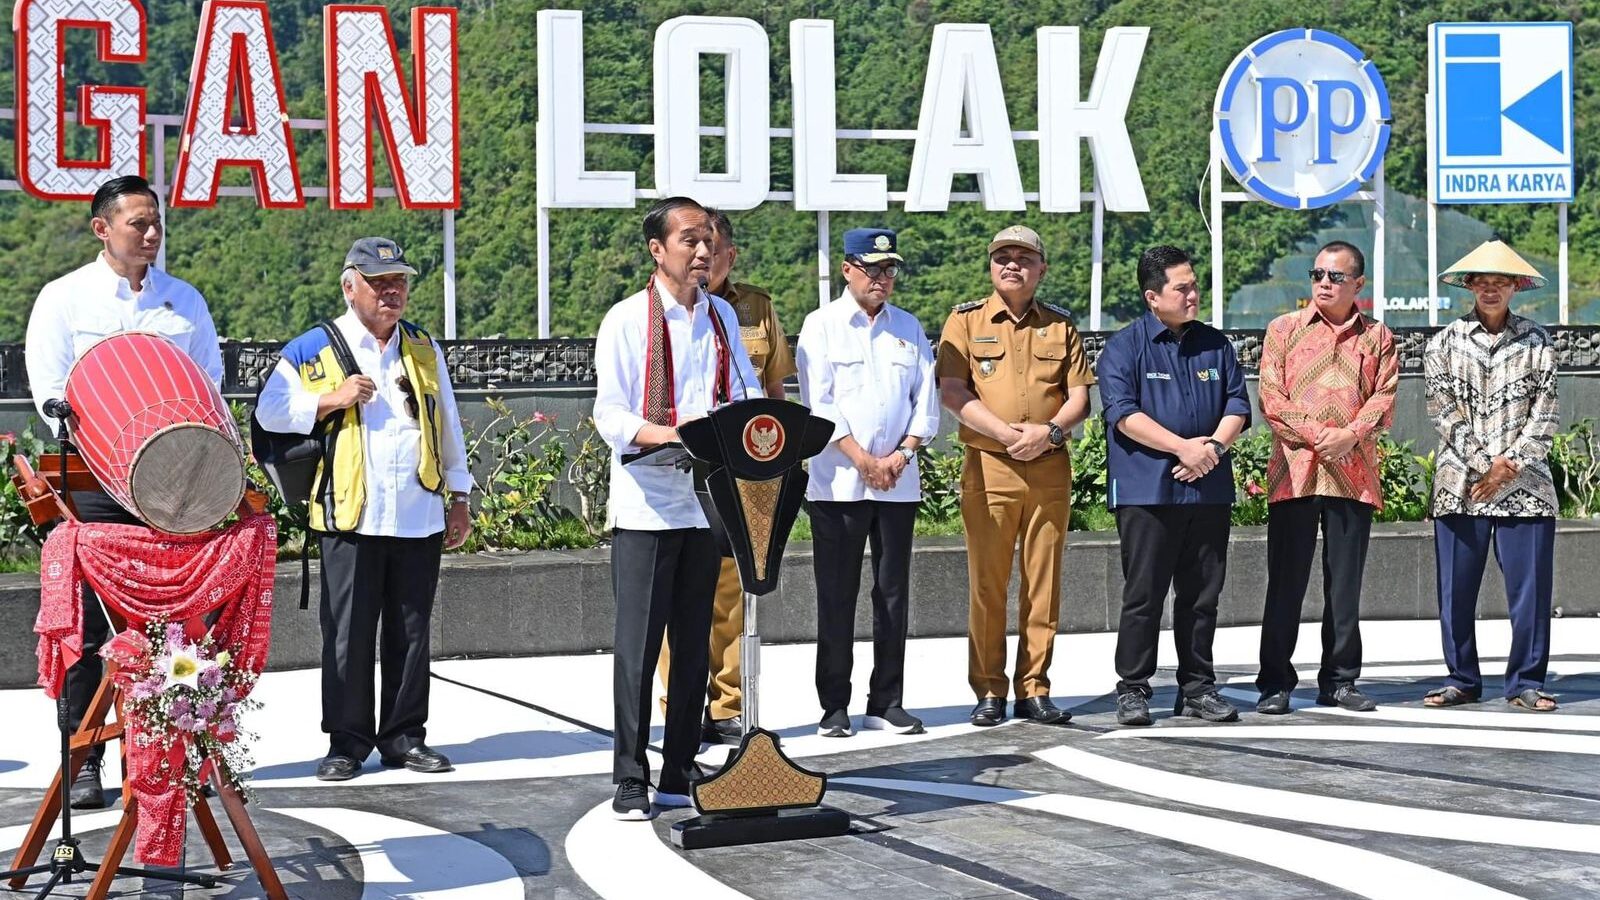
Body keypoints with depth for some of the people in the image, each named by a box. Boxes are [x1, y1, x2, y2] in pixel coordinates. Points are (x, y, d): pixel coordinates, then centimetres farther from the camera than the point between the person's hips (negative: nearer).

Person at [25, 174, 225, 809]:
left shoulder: (185, 300, 13)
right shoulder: (63, 298, 4)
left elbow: (210, 386, 14)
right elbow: (49, 390, -2)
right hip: (93, 483, -2)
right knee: (87, 621, 0)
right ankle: (83, 762, 6)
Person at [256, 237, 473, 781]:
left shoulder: (424, 349, 16)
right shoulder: (314, 349, 3)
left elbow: (447, 426, 20)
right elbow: (269, 412, -1)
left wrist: (459, 499, 17)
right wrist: (331, 399, -13)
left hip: (419, 517, 3)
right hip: (350, 516, -3)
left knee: (411, 632, 7)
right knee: (348, 633, -1)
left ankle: (404, 736, 16)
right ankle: (347, 741, 9)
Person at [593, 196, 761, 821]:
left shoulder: (722, 318, 13)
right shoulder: (627, 320, -4)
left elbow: (747, 389, 16)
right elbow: (609, 414, -10)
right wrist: (666, 433, -29)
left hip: (707, 499, 5)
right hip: (645, 503, -5)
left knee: (694, 641, 9)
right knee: (638, 642, -5)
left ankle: (680, 773, 17)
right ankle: (631, 780, 2)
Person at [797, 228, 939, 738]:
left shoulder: (908, 328, 13)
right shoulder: (822, 326, 1)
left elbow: (926, 400, 10)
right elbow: (818, 404, -7)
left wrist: (903, 453, -5)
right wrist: (863, 460, -12)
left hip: (898, 483, 4)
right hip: (838, 482, -4)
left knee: (893, 593, 5)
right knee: (836, 595, 0)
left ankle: (886, 704, 12)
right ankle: (834, 706, 7)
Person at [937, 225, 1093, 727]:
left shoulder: (1060, 326, 13)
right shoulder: (966, 321, 6)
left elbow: (1079, 396, 9)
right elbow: (952, 391, -4)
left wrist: (1049, 431, -11)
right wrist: (1007, 433, -14)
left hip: (1050, 469, 2)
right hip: (988, 467, -2)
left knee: (1044, 582, 3)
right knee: (987, 582, -2)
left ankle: (1034, 689, 9)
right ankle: (989, 691, 4)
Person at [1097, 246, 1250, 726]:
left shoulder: (1216, 344, 15)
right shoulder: (1124, 346, -1)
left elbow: (1237, 403, 12)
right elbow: (1123, 413, -10)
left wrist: (1214, 445, -8)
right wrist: (1184, 447, -16)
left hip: (1208, 488, 5)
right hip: (1146, 489, -4)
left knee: (1202, 594, 8)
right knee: (1144, 593, -3)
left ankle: (1197, 688, 16)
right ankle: (1133, 690, 4)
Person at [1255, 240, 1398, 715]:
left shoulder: (1377, 337, 12)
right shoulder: (1284, 329, 7)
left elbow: (1384, 397, 3)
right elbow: (1271, 397, -1)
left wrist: (1350, 435, -14)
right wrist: (1317, 436, -12)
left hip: (1354, 474, 2)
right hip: (1294, 472, -2)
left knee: (1346, 582, 6)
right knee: (1286, 581, -1)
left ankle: (1340, 680, 14)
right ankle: (1275, 683, 4)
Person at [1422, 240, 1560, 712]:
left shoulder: (1537, 341, 7)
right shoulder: (1445, 343, 7)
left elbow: (1545, 414, 2)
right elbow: (1445, 412, 0)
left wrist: (1510, 466, -9)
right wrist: (1487, 464, -9)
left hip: (1525, 486, 0)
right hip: (1460, 486, 0)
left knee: (1530, 587, -2)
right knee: (1456, 589, 3)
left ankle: (1526, 682, 7)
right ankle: (1462, 680, 13)